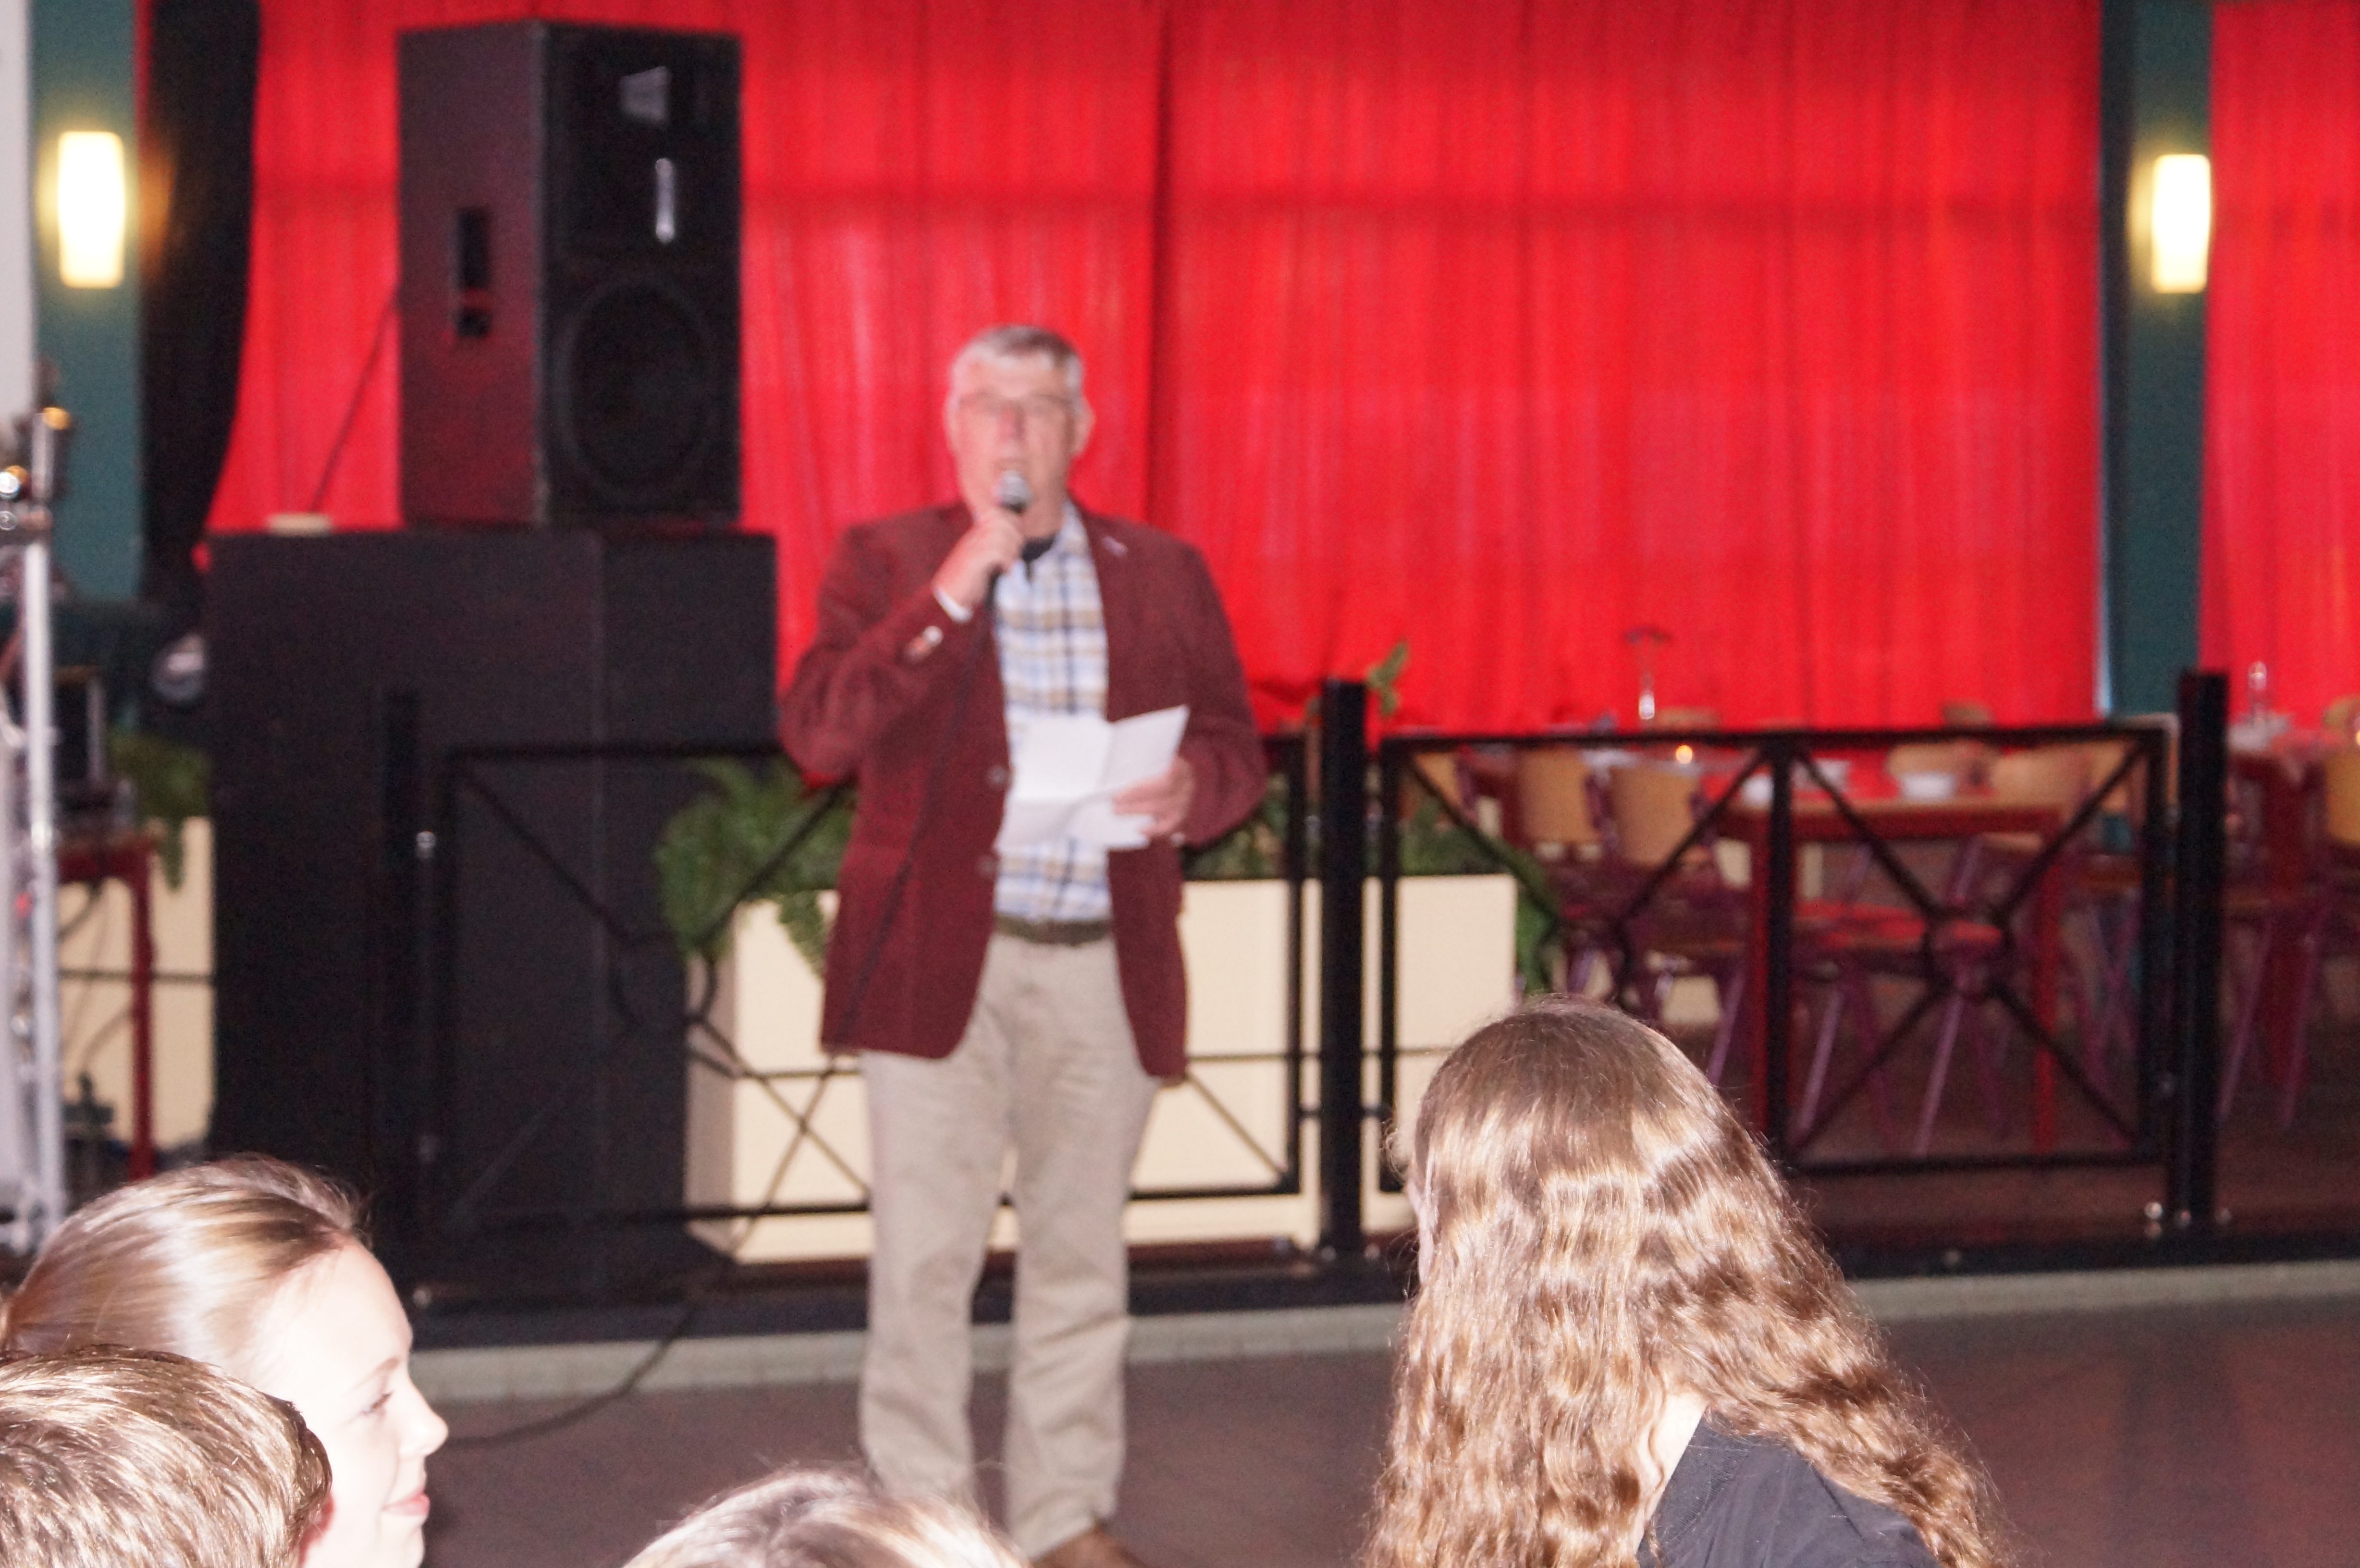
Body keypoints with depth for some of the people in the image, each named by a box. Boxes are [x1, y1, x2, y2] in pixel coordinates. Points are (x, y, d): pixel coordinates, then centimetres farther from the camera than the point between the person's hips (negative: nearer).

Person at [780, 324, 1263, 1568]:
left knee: (1081, 1257, 9)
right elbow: (817, 733, -10)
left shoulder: (1164, 575, 11)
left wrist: (1190, 786, -12)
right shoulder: (885, 563, 3)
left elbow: (1235, 746, 12)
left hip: (1107, 965, 3)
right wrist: (953, 592, -17)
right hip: (939, 960, -2)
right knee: (924, 1256, -2)